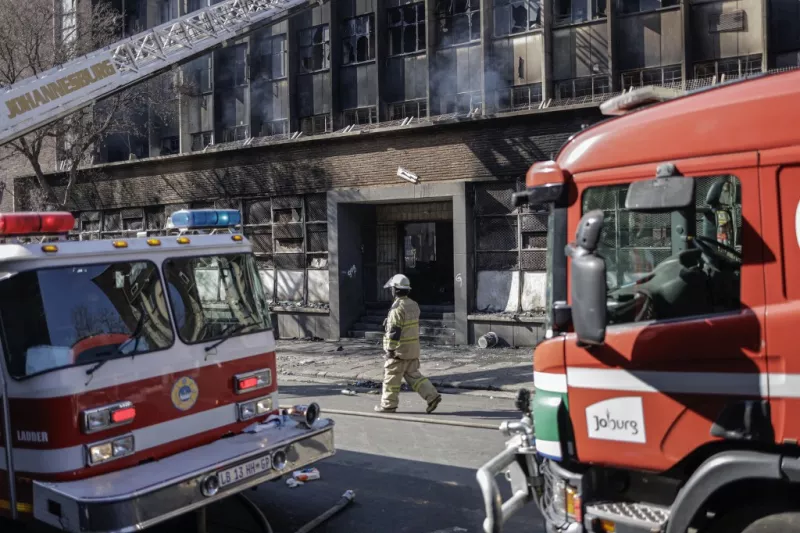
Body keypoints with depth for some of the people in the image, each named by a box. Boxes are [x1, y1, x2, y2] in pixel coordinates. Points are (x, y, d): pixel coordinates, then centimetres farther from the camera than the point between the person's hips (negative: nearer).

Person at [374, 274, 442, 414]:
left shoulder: (397, 308, -19)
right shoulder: (413, 305, 9)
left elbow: (394, 331, -21)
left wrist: (389, 350, -18)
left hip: (400, 350, -8)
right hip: (413, 349, 8)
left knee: (391, 377, 4)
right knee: (413, 375, 14)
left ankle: (388, 404, 13)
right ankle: (432, 396, 5)